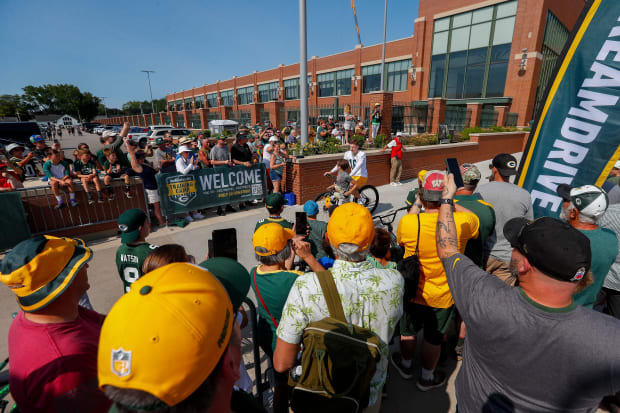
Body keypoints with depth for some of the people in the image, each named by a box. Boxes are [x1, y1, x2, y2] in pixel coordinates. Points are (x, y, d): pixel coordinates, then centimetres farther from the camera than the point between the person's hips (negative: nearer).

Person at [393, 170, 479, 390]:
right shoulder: (462, 221, -23)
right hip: (443, 297, 1)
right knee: (434, 338, 22)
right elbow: (477, 220, 3)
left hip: (412, 292, 0)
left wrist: (414, 210, 9)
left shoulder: (408, 222, -26)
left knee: (408, 331, 25)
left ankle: (406, 365, 49)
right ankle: (427, 378, 44)